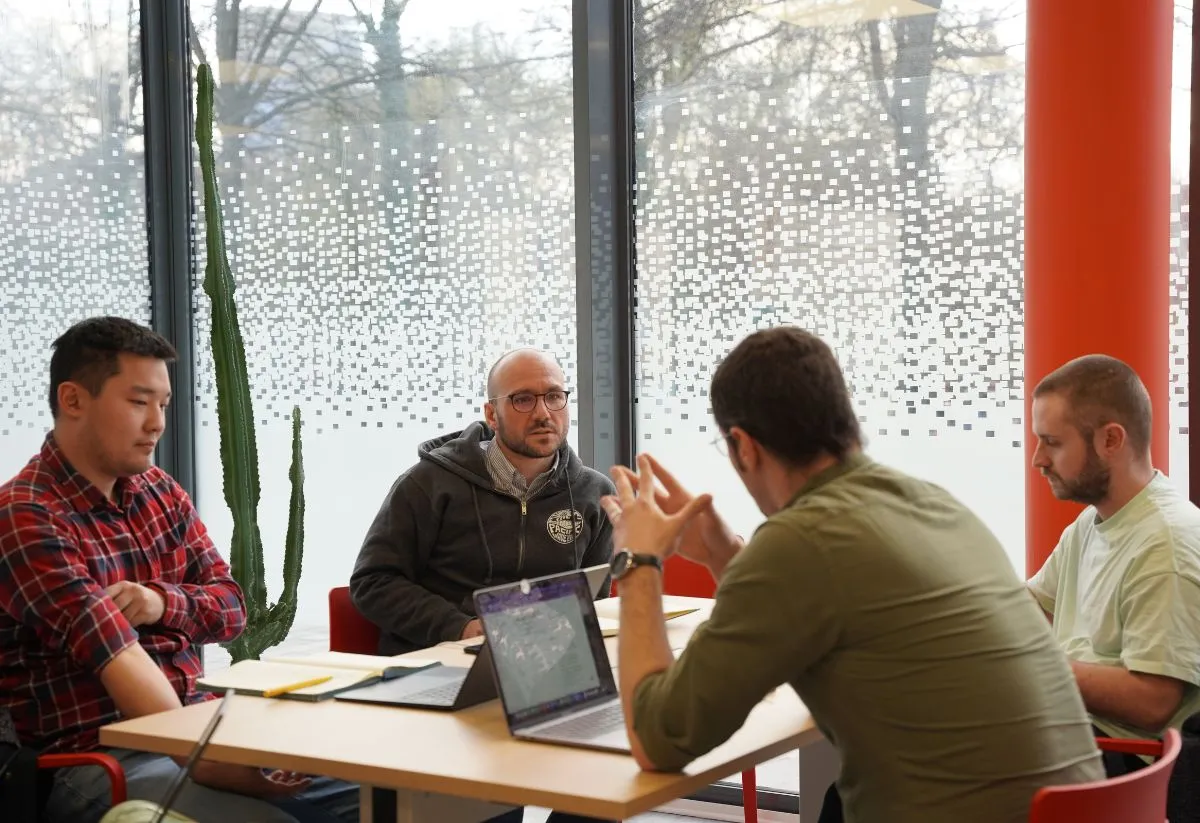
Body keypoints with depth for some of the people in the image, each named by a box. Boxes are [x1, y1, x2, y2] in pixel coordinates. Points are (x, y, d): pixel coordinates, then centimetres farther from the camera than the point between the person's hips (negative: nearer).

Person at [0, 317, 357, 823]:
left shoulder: (159, 490, 11)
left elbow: (230, 606, 12)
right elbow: (121, 661, -25)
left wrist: (163, 602, -10)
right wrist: (211, 764, -33)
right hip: (97, 761, -7)